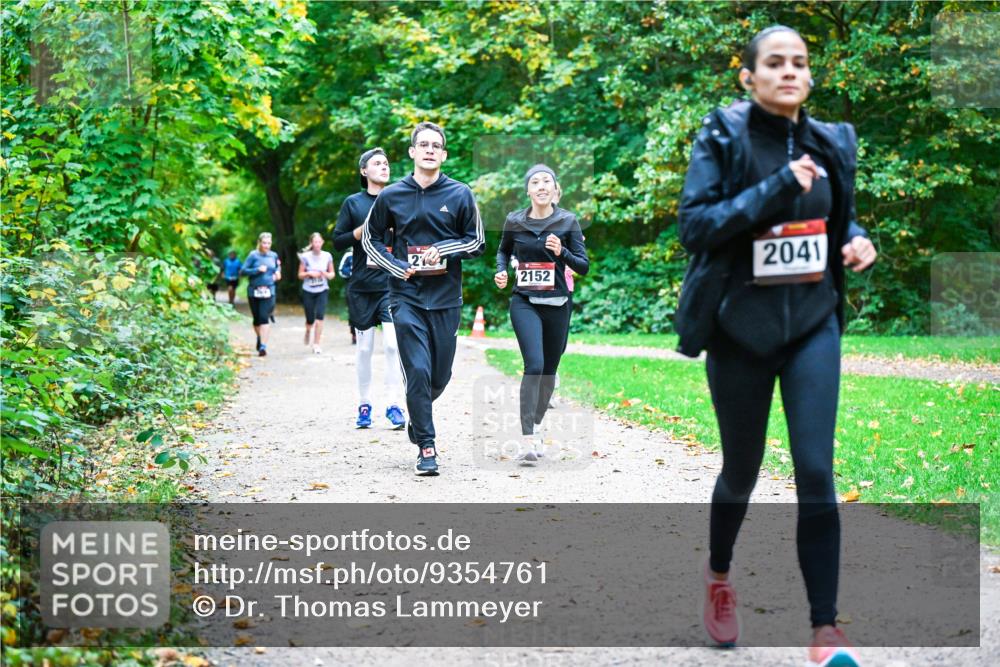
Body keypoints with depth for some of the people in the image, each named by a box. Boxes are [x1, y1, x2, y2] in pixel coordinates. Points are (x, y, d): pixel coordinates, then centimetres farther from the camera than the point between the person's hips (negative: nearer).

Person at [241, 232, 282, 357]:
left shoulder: (273, 255, 6)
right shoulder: (253, 255, -4)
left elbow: (278, 266, 26)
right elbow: (243, 271, -9)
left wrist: (277, 273, 5)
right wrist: (257, 270, -19)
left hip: (269, 291, 0)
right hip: (254, 291, 0)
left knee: (264, 318, -13)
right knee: (257, 318, 11)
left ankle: (263, 346, -19)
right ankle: (259, 337, 39)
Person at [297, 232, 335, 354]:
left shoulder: (327, 256, 1)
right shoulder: (305, 257, -4)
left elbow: (332, 274, 10)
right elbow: (300, 275, 2)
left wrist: (326, 274, -12)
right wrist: (309, 273, -17)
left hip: (322, 290, 1)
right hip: (308, 291, -1)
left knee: (320, 317, -15)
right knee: (310, 320, 4)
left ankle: (316, 344, -8)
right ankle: (308, 331, 41)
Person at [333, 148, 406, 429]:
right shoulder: (353, 203, 7)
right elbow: (338, 240, 4)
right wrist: (364, 229, -10)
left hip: (392, 285, 0)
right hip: (361, 287, 0)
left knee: (392, 344, -12)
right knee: (364, 348, 5)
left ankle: (393, 403, -7)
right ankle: (364, 405, 15)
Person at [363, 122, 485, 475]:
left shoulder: (460, 195, 2)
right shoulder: (392, 196, 3)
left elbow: (478, 242, 7)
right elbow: (371, 239, 13)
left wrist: (443, 250, -10)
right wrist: (398, 267, -3)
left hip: (446, 299, 1)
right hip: (406, 297, -1)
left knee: (440, 375, 8)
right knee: (418, 371, -10)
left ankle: (417, 417, 38)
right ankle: (426, 446, -3)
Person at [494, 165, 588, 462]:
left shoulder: (567, 221, -1)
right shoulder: (514, 221, 2)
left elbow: (584, 266, -3)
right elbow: (503, 251, 21)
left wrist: (562, 252, -20)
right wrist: (501, 271, 2)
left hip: (557, 304, 1)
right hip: (524, 303, -1)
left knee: (549, 370, 11)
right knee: (533, 365, -19)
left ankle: (535, 427, 32)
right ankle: (527, 439, -19)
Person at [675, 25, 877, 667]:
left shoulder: (831, 142, 5)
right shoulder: (723, 136, -8)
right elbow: (695, 223, -17)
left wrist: (858, 240, -3)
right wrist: (778, 186, -24)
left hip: (814, 325, 2)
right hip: (741, 330, -2)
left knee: (816, 474, -6)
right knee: (742, 470, 13)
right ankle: (719, 574, 41)